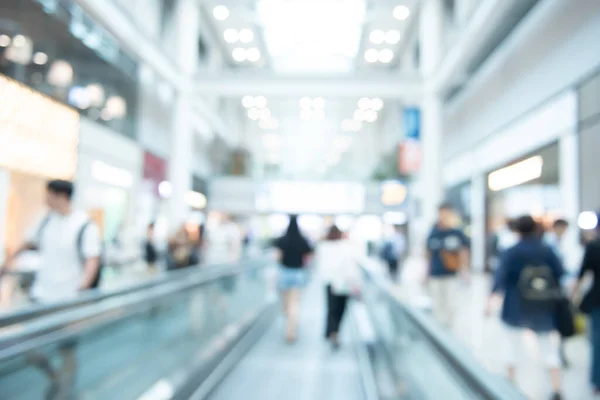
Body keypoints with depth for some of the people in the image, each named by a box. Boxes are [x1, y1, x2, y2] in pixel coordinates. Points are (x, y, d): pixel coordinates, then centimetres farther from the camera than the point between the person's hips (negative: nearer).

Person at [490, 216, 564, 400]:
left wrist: (493, 296, -25)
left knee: (514, 348, 13)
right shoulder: (547, 251, -2)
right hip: (543, 310, 2)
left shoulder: (511, 253, -10)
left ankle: (510, 382, 23)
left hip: (517, 309, -2)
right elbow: (562, 275, -3)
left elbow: (501, 276, -21)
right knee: (549, 348, 11)